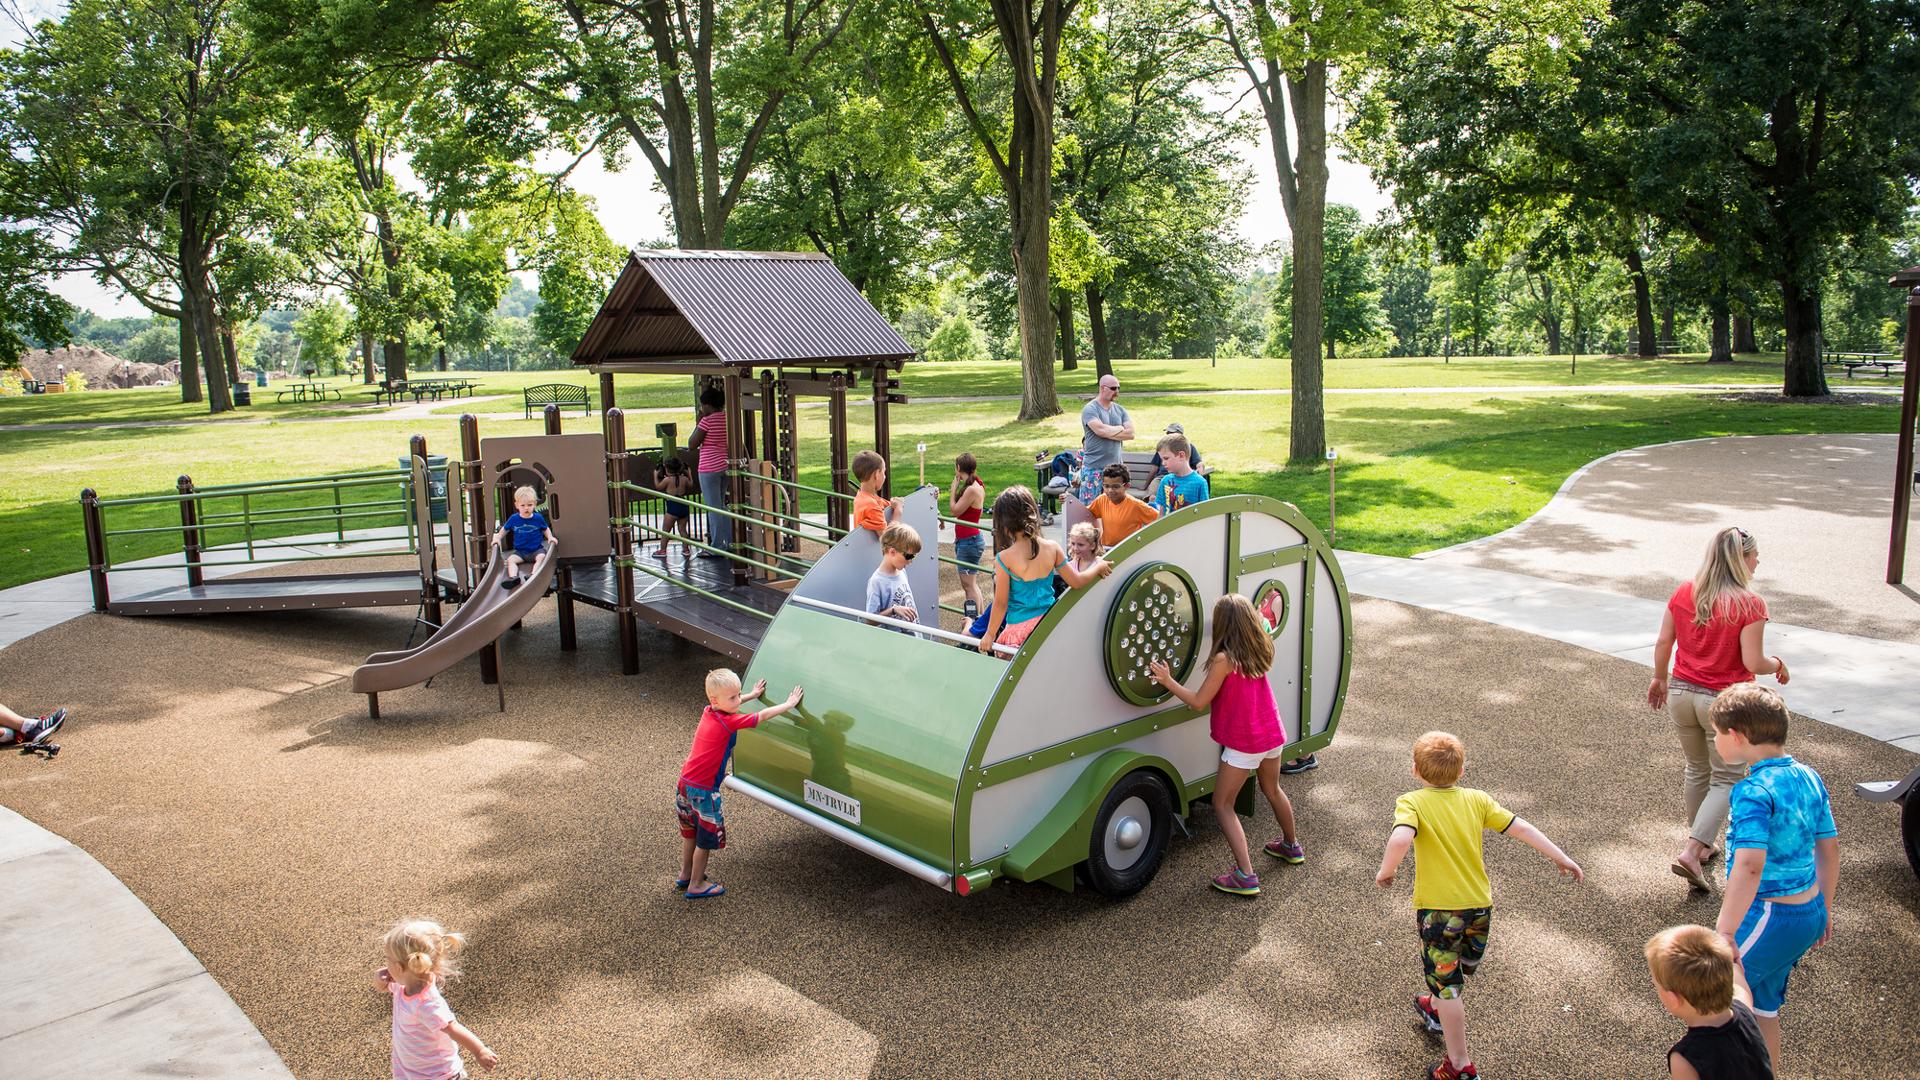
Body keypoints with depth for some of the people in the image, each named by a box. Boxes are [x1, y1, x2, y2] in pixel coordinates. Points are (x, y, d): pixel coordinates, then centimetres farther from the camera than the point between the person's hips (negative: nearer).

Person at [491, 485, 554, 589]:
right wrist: (498, 538, 7)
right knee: (510, 559, -24)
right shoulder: (513, 519, 4)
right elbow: (504, 529, 21)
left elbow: (545, 529, 16)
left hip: (536, 549, -2)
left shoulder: (538, 517, 1)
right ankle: (513, 577, -44)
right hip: (520, 551, 2)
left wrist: (550, 537, -2)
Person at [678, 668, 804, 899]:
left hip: (685, 784, 9)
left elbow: (729, 703, 26)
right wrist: (789, 704, -4)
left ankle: (685, 875, 40)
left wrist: (753, 695, 33)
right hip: (703, 790, -9)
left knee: (690, 833, 25)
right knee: (706, 838, 9)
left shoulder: (708, 712, 2)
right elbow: (762, 716, -16)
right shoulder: (729, 722, -21)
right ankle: (696, 885, 19)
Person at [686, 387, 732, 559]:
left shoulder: (707, 421, -15)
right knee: (721, 506, 19)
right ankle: (730, 543, 21)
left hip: (709, 468, -8)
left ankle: (717, 548, 2)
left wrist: (697, 424, -2)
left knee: (713, 508, -2)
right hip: (726, 466, 8)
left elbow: (691, 445, -9)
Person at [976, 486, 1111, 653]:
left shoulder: (1005, 558, -15)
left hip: (1020, 627, -4)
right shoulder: (1052, 548, -5)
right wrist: (1098, 567, 22)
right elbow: (1077, 582, 3)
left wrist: (990, 634, 4)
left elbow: (1001, 603, -8)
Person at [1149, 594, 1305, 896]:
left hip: (1243, 744, -7)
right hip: (1272, 735, 8)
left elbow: (1199, 702, -20)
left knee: (1223, 805, 3)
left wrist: (1168, 681, -14)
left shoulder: (1224, 660, -23)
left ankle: (1246, 876, -4)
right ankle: (1291, 846, 51)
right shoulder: (1260, 651, -3)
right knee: (1273, 790, 30)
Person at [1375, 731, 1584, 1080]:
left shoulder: (1412, 803, -13)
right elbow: (1520, 828, 2)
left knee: (1447, 983, 6)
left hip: (1438, 908, -5)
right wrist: (1560, 857, 12)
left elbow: (1400, 839, -30)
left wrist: (1386, 871, -14)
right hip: (1480, 906, 5)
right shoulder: (1476, 799, 1)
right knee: (1461, 970, 28)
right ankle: (1435, 1009, 53)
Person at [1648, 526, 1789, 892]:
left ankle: (1702, 843, 37)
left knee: (1697, 770, 23)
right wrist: (1777, 665, 4)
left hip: (1682, 693, 5)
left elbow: (1663, 643, 3)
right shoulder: (1750, 604, -17)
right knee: (1727, 779, 9)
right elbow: (1753, 663, -17)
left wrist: (1659, 680, 18)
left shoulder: (1684, 593, -2)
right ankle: (1691, 851, -3)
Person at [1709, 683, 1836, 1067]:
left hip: (1769, 918, -9)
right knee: (1762, 1010, 22)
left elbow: (1749, 866, -32)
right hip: (1810, 913, 9)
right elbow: (1830, 849, 12)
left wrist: (1724, 933, -31)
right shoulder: (1808, 777, 4)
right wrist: (1824, 908, 24)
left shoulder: (1754, 791, -23)